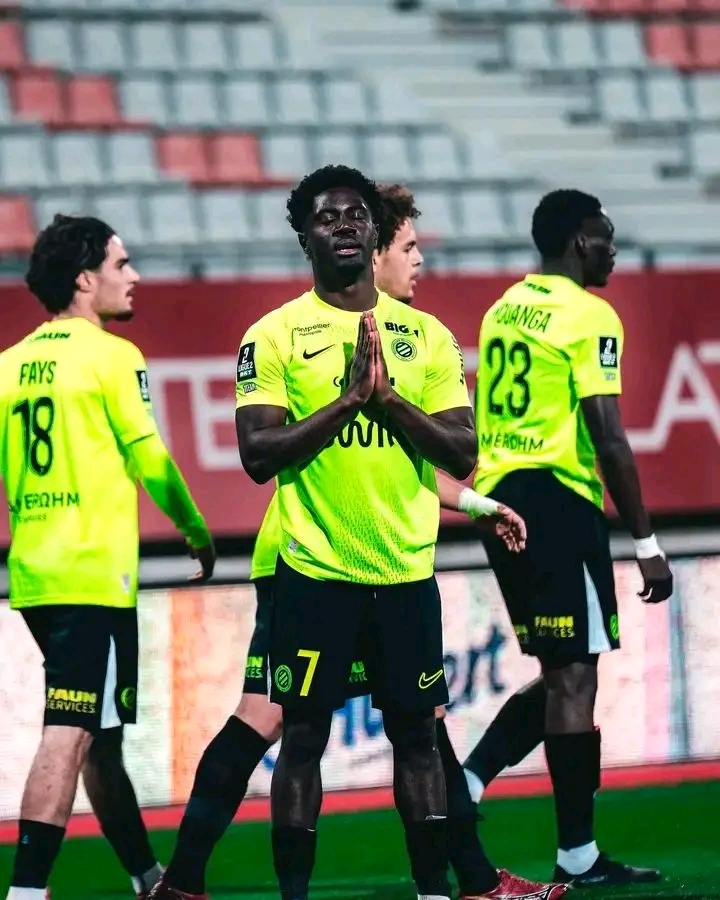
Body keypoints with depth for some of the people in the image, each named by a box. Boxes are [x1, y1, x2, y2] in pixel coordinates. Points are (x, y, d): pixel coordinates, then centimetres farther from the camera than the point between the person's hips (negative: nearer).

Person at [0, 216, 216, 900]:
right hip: (95, 574, -8)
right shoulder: (112, 356, -8)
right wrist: (197, 531, 9)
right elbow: (150, 462, -6)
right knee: (70, 736, -12)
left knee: (101, 738, 17)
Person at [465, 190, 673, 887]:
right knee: (574, 678, -3)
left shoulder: (503, 310, 15)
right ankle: (578, 858, 0)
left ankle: (463, 786, 3)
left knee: (560, 673, 16)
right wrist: (646, 545, -12)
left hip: (498, 493, 8)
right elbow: (608, 440, -15)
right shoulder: (590, 317, -10)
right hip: (557, 500, -8)